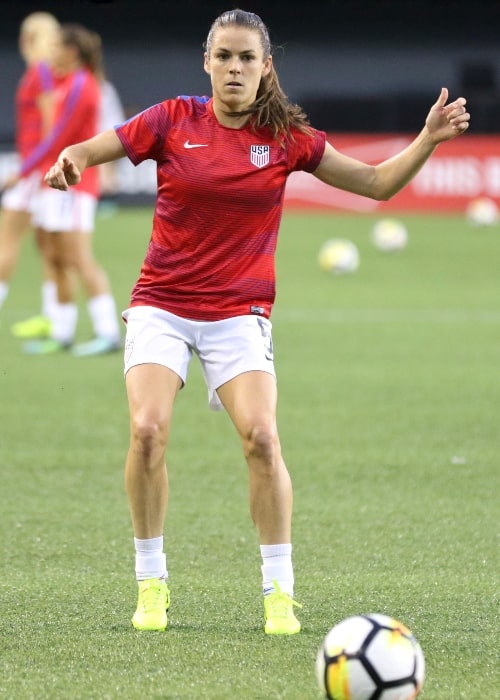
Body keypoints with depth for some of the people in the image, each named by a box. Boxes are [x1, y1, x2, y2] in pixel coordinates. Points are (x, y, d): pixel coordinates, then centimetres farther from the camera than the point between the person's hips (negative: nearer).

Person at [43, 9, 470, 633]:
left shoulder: (287, 138, 1)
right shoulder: (173, 121, -2)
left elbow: (378, 183, 6)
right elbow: (87, 150, 0)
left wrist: (429, 139, -7)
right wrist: (69, 161, -24)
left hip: (238, 313, 0)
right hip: (161, 305, 0)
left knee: (261, 437, -18)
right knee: (147, 430, -19)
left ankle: (279, 593, -6)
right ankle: (151, 583, -2)